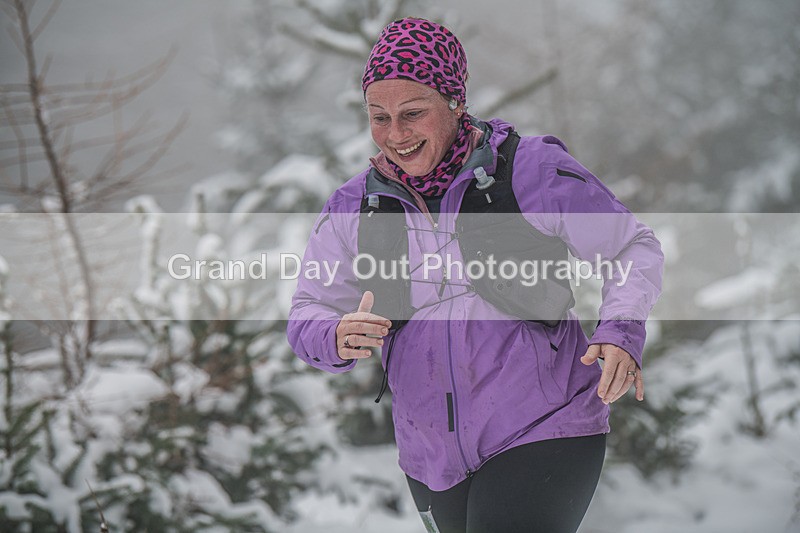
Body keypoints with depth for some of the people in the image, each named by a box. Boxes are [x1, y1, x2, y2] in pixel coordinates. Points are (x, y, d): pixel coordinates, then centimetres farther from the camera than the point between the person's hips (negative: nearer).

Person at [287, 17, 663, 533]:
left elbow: (633, 249, 1)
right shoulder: (353, 209, 3)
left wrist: (622, 331, -17)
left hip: (544, 435, -5)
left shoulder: (535, 171, -8)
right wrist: (337, 339, -19)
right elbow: (308, 316, 5)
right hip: (432, 460, 5)